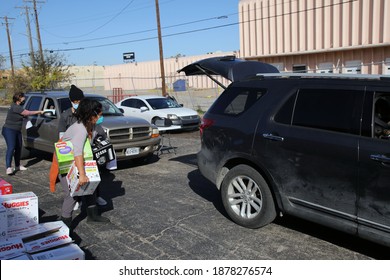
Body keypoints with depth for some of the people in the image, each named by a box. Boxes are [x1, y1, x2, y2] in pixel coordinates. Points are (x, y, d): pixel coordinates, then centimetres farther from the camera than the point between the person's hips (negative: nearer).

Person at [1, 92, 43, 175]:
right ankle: (8, 167, -23)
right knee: (11, 148, -18)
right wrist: (39, 112, -9)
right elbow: (28, 113, -18)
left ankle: (17, 166, 24)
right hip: (9, 130, -10)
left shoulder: (18, 107, 12)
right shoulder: (15, 107, -19)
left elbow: (25, 114, 13)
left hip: (17, 131, 10)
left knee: (18, 148, 12)